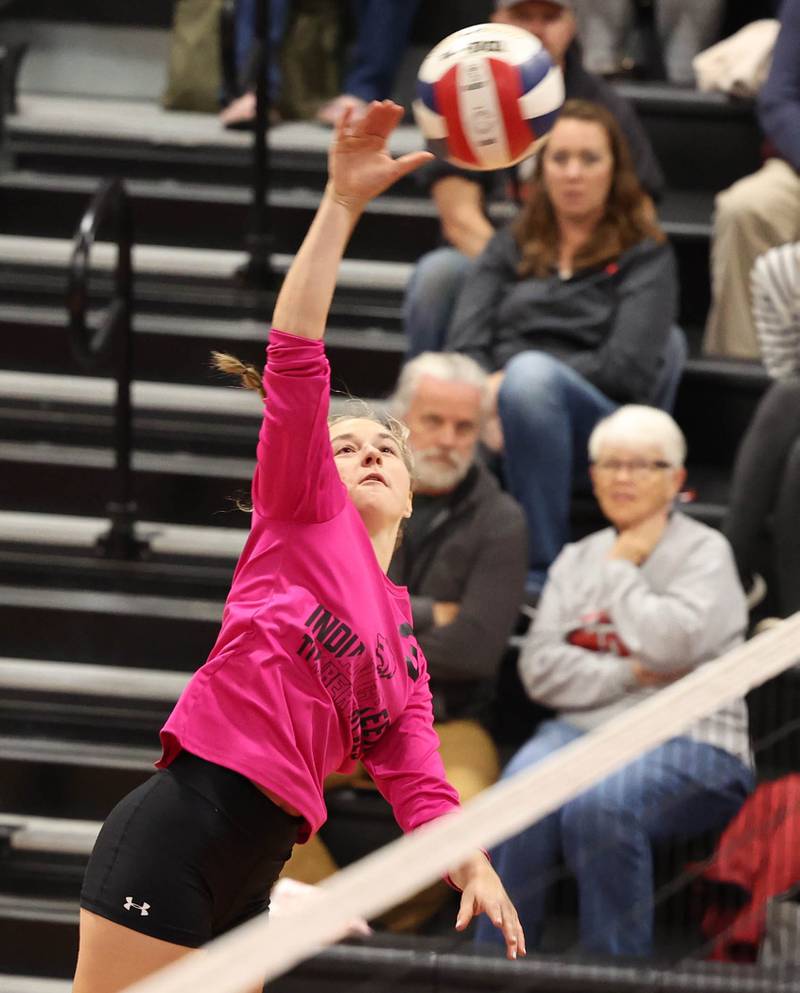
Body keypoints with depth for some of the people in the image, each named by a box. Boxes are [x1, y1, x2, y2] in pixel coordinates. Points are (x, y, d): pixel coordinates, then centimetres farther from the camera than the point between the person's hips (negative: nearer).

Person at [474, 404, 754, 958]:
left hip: (688, 741, -4)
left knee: (598, 806, -36)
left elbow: (671, 644, -14)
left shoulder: (705, 552, 5)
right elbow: (540, 669, 8)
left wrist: (621, 570, 1)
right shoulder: (577, 560, 20)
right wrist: (631, 674, -7)